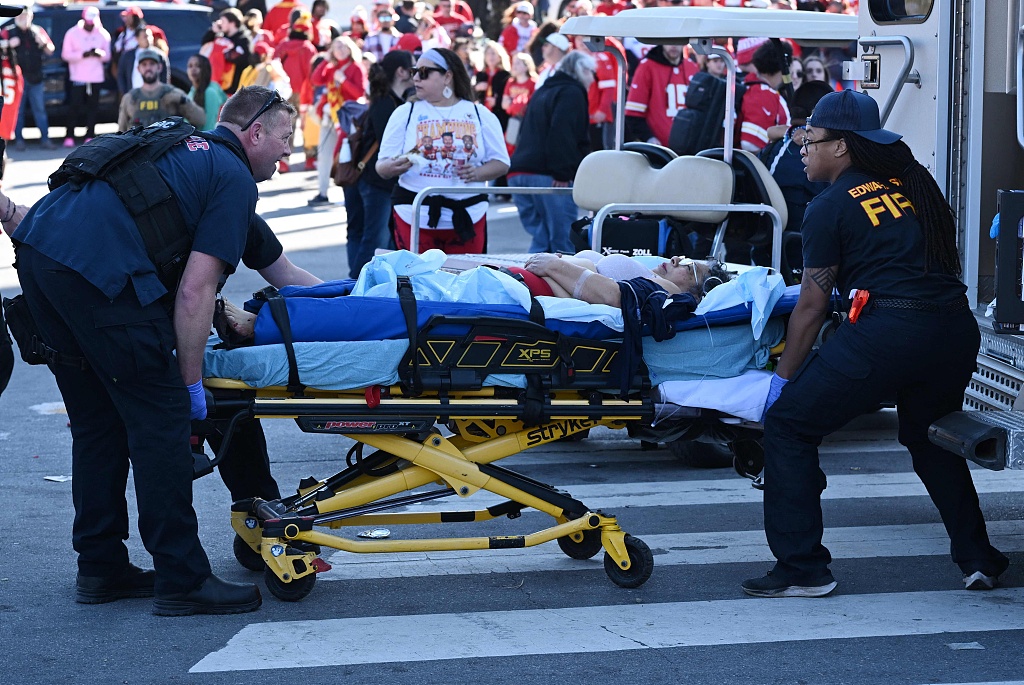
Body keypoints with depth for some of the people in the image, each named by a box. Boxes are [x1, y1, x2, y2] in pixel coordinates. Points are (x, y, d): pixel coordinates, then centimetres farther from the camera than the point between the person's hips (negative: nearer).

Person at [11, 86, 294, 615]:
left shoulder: (180, 149, 30)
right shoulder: (234, 178, 4)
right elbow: (195, 291, -5)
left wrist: (216, 313, 34)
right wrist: (192, 380, 1)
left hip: (37, 251, 9)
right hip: (100, 272, -9)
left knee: (96, 420, 18)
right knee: (159, 422, -1)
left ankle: (101, 567, 24)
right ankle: (183, 581, 2)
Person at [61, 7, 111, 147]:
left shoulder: (103, 34, 8)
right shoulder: (72, 33, 1)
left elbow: (107, 56, 8)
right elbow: (65, 54, -4)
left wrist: (100, 54, -16)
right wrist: (83, 55, -17)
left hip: (96, 77, 2)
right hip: (78, 77, -2)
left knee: (93, 107, 0)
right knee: (76, 107, -6)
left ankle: (89, 136, 4)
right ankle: (69, 136, -1)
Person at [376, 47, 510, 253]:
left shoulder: (481, 115, 8)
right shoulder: (405, 113, 7)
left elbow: (501, 163, 7)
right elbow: (382, 166, 4)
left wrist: (477, 173, -13)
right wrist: (392, 167, -20)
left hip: (467, 217, 1)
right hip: (415, 217, -1)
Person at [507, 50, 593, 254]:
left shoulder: (541, 93, 26)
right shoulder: (572, 93, -3)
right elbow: (562, 135, -17)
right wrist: (563, 173, -20)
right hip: (547, 176, -9)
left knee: (540, 239, 10)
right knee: (563, 242, -8)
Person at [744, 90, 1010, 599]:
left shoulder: (831, 207, 2)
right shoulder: (914, 183, 19)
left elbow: (812, 307, 4)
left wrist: (783, 377, 14)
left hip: (885, 331, -7)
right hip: (956, 326, 7)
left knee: (788, 425, 5)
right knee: (930, 436, 31)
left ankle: (802, 569, 2)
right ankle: (977, 558, 28)